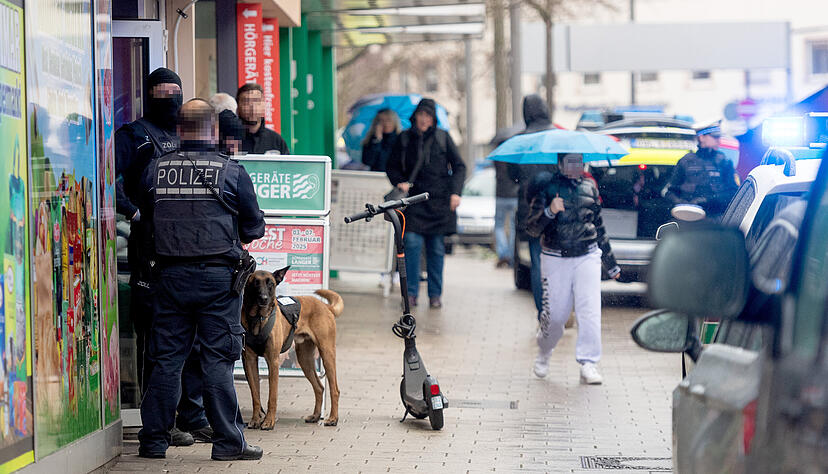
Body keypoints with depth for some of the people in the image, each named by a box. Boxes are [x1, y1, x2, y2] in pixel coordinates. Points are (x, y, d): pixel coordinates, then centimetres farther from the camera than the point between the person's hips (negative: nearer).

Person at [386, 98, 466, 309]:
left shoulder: (443, 137, 5)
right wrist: (400, 182, -5)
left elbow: (459, 166, 8)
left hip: (439, 200, 0)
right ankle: (411, 292, -6)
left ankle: (435, 295, 10)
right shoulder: (405, 139, 7)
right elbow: (392, 167, 15)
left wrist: (455, 192, -3)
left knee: (437, 248, 2)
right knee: (413, 242, -13)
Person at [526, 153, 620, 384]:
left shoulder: (589, 187, 12)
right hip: (555, 259, -2)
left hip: (587, 257, 2)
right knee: (555, 314, 0)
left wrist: (610, 262, 26)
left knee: (590, 310, -12)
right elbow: (532, 227, -5)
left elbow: (599, 226, 22)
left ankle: (588, 364, -12)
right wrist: (548, 212, -25)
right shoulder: (546, 187, 0)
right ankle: (543, 353, 28)